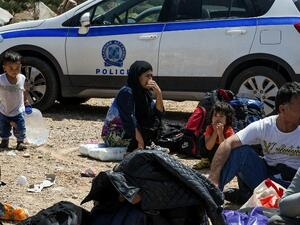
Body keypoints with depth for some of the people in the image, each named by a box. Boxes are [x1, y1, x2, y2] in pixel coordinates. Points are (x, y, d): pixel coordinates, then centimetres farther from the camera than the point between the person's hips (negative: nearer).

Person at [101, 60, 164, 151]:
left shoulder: (144, 93, 5)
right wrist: (140, 141, -30)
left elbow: (158, 112, 1)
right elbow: (129, 120, -27)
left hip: (126, 130, 9)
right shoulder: (127, 92, -20)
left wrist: (159, 94, -14)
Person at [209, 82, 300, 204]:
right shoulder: (263, 126, -12)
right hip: (265, 174, 1)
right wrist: (213, 179, -33)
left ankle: (243, 196, -20)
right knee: (240, 150, -22)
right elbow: (228, 144, -22)